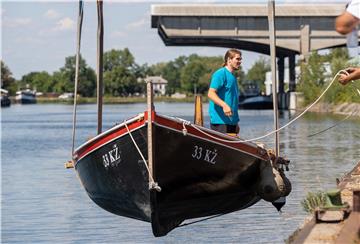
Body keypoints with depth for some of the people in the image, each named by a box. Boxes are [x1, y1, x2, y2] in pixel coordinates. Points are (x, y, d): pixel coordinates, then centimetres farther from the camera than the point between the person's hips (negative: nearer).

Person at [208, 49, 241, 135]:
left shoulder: (233, 76, 20)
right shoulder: (221, 74, -9)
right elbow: (211, 93, -20)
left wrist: (236, 122, 25)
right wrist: (224, 105, -35)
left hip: (232, 122, 10)